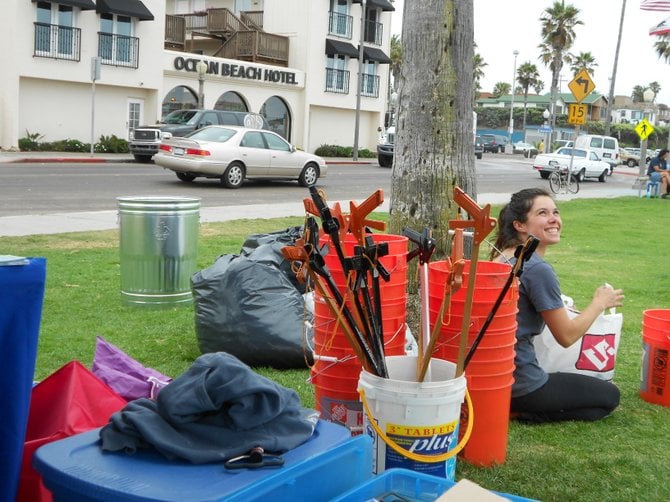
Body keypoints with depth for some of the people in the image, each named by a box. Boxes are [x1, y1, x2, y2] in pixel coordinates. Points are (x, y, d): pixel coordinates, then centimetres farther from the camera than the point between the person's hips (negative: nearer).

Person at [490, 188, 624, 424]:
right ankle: (519, 413, -3)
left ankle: (514, 409, 11)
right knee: (609, 395, 12)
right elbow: (567, 336, -13)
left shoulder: (502, 257, 6)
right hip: (518, 385, -9)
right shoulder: (538, 269, -20)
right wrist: (600, 303, 2)